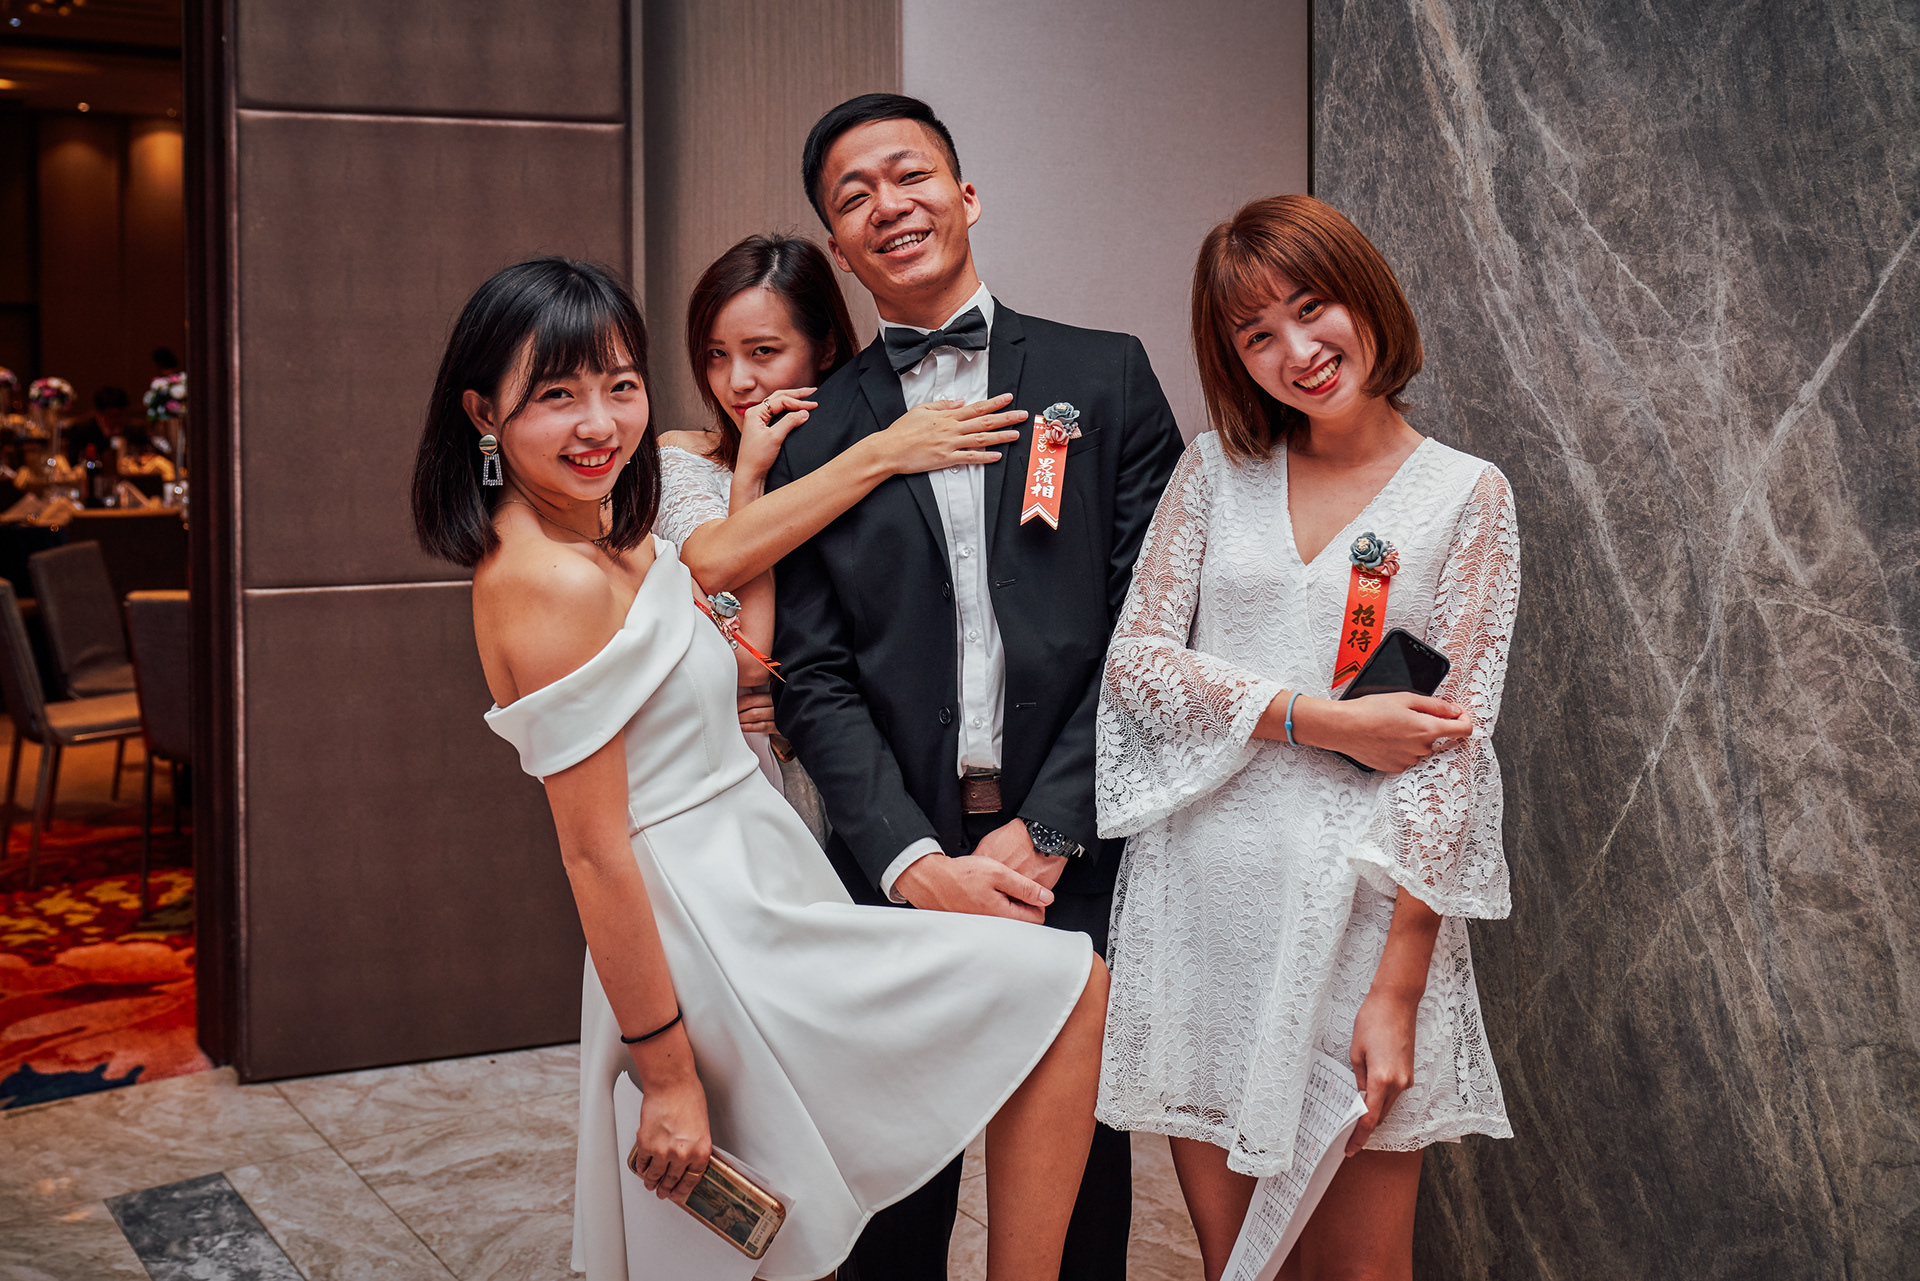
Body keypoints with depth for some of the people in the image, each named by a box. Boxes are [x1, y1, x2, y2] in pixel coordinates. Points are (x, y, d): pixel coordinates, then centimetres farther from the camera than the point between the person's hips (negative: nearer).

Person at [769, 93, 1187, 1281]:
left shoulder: (1106, 377, 5)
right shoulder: (815, 432, 7)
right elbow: (814, 678, 2)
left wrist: (1044, 833, -9)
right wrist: (918, 864, -10)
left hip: (1075, 857, 0)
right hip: (897, 864, 1)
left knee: (1081, 1173, 9)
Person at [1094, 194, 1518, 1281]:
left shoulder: (1466, 497, 0)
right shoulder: (1218, 468, 8)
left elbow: (1450, 746, -5)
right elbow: (1137, 660, 2)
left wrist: (1398, 989, -11)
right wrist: (1319, 721, -11)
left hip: (1356, 906, -2)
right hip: (1199, 900, 2)